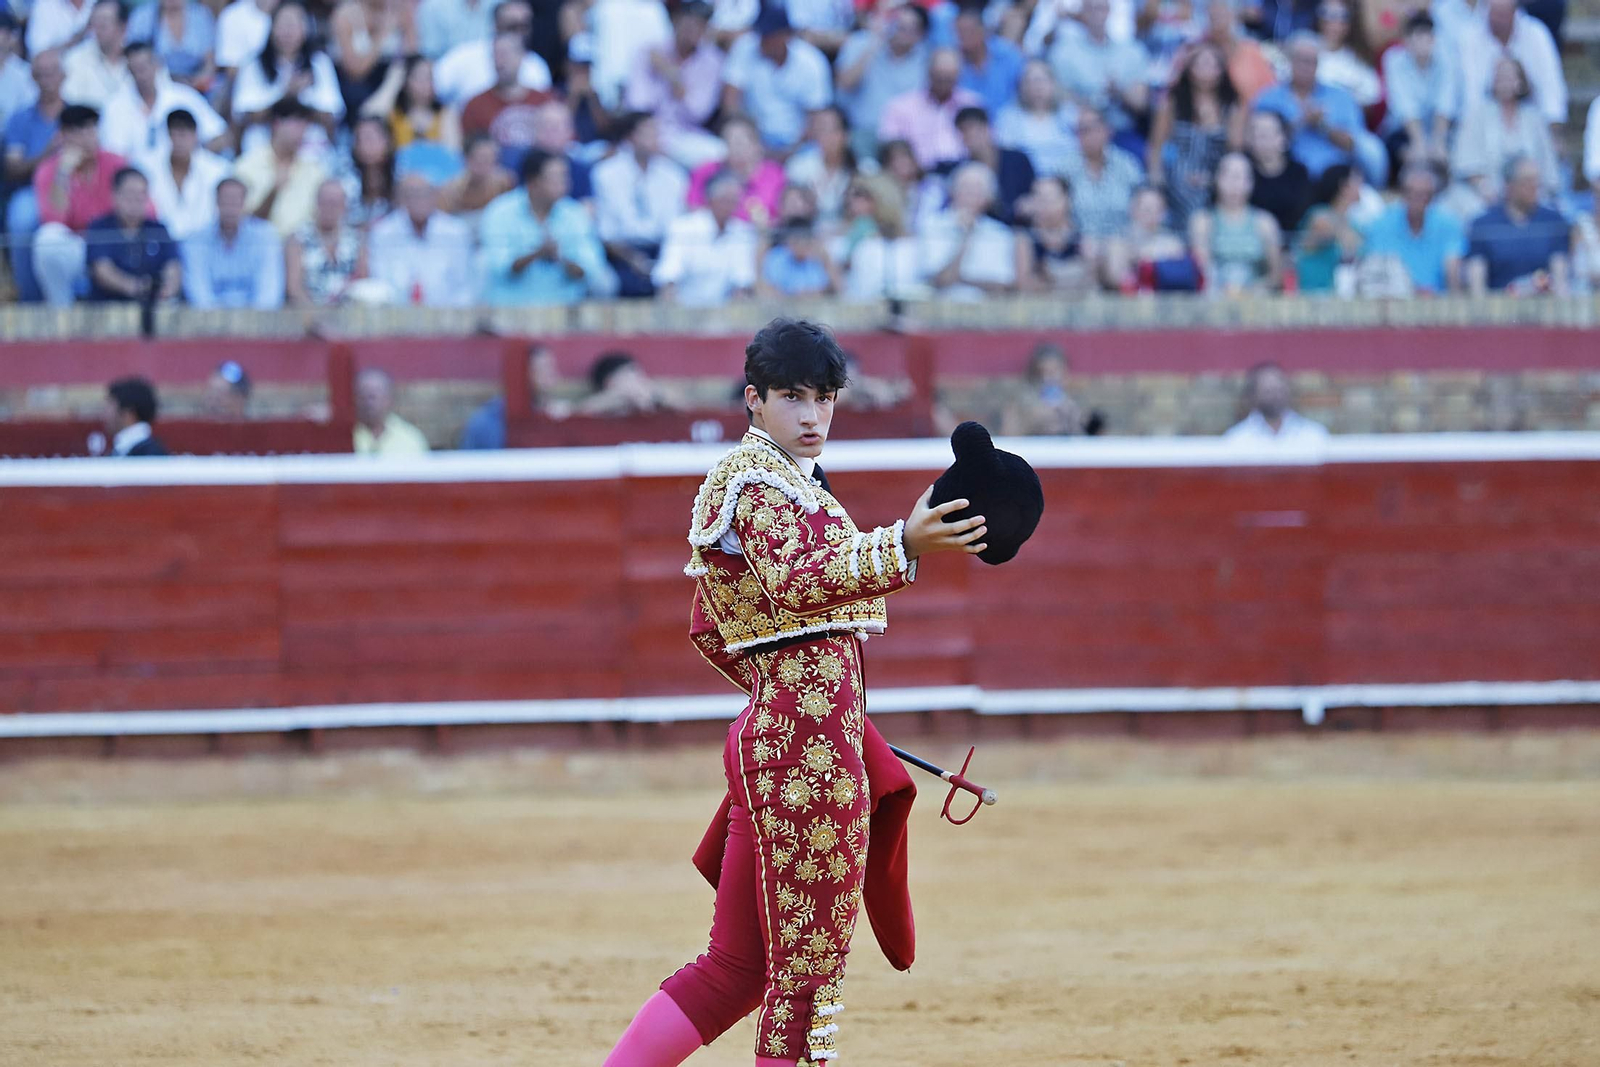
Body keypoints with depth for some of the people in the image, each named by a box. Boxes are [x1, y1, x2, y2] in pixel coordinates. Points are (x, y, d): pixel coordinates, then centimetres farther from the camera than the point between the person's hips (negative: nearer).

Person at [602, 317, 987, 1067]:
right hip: (808, 741, -10)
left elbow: (710, 630, 27)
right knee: (807, 968, -5)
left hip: (773, 728, 10)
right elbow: (793, 583, -29)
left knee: (737, 966, 10)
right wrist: (903, 547, -39)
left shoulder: (782, 480, 22)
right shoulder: (755, 479, -10)